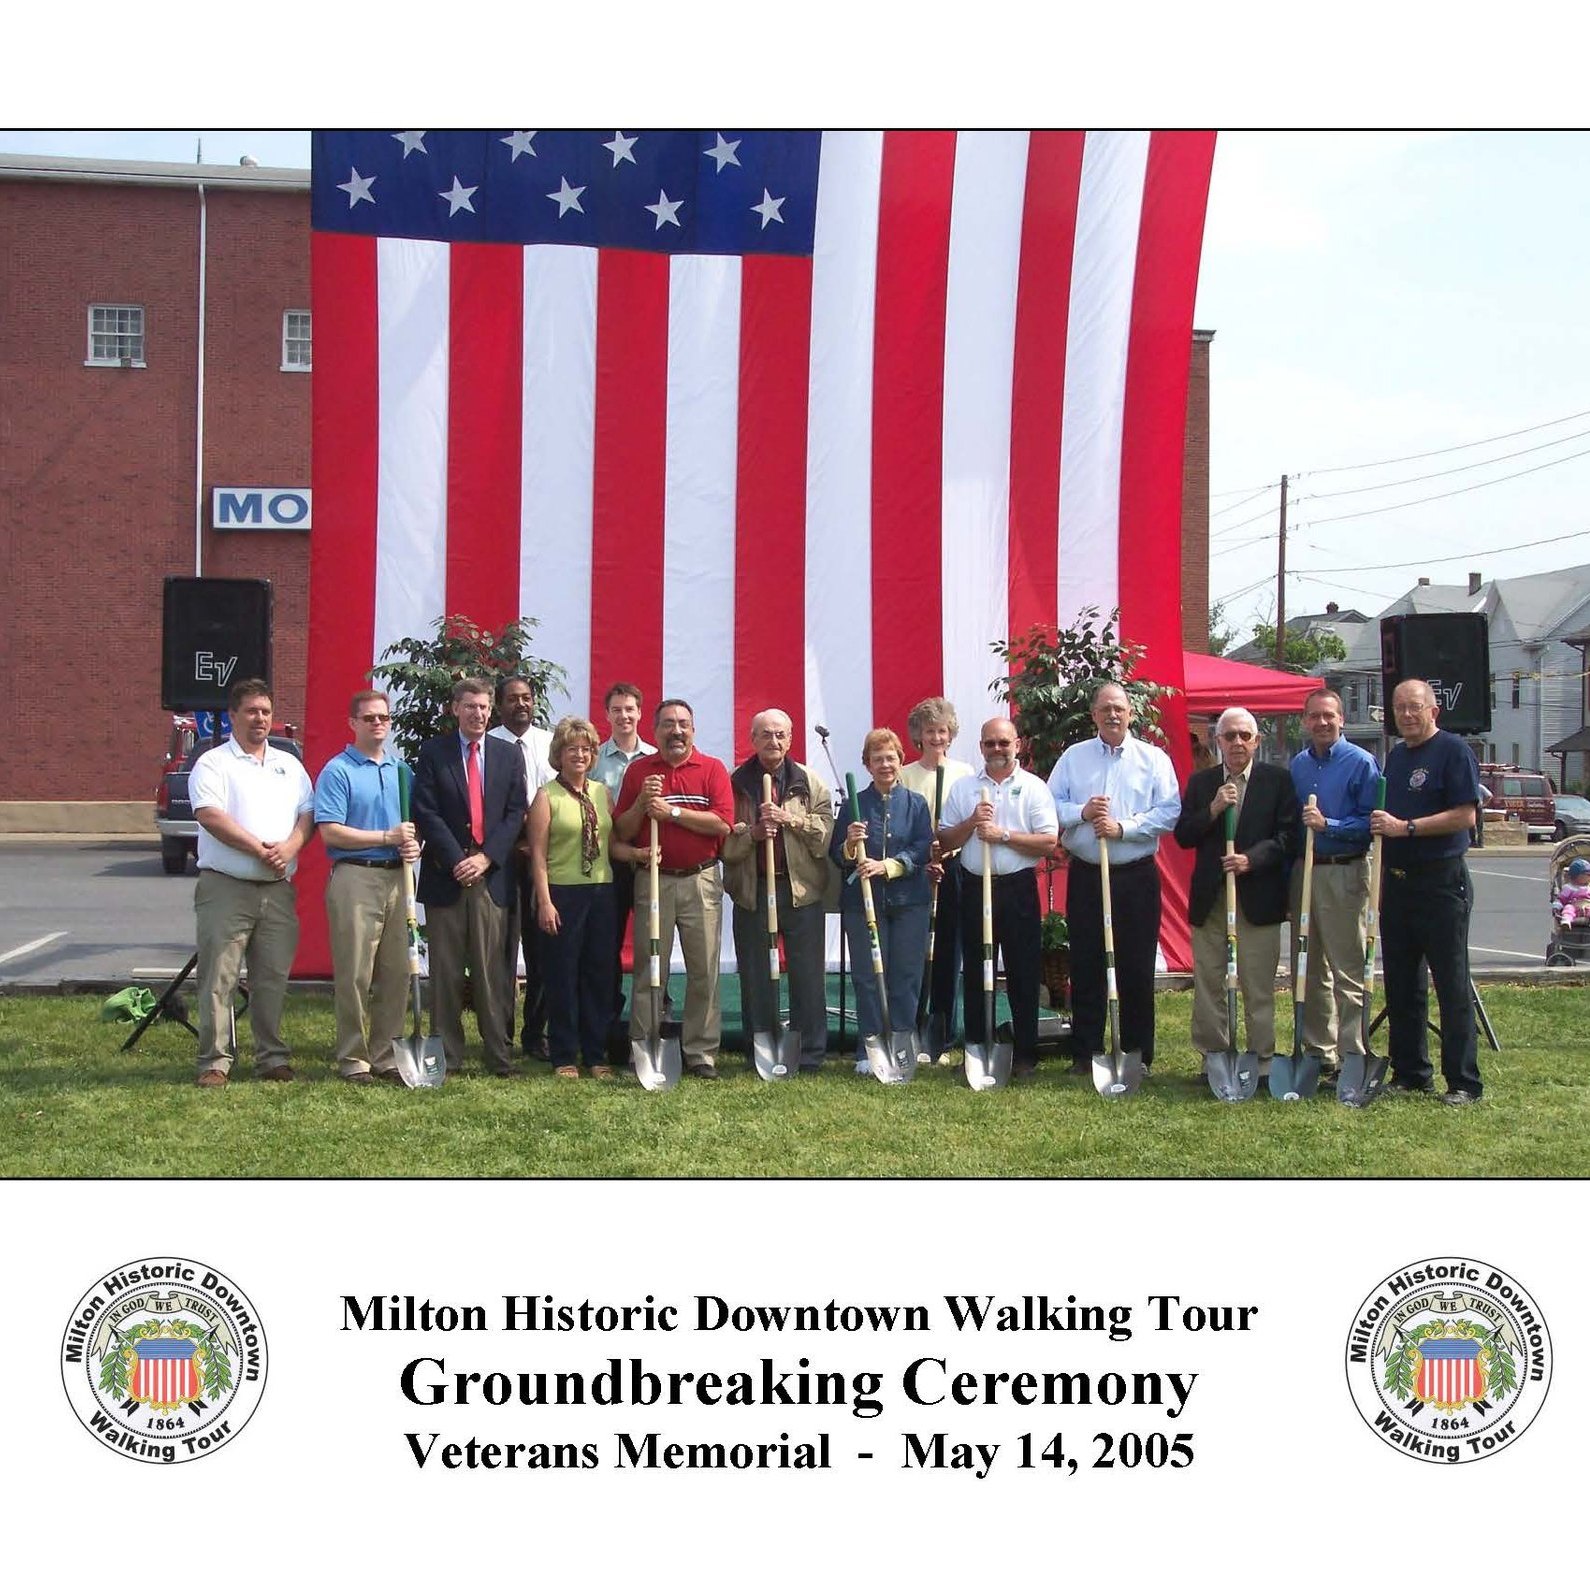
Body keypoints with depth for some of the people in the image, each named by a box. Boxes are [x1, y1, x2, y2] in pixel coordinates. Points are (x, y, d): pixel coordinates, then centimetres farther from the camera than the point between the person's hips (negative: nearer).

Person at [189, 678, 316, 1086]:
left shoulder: (289, 764, 17)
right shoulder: (213, 763, 0)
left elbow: (308, 814, 11)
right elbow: (210, 816, -13)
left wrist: (289, 847, -9)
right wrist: (259, 849, -16)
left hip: (278, 888, 5)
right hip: (225, 887, -4)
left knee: (273, 978, 7)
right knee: (219, 977, -5)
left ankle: (272, 1058, 15)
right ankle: (215, 1061, 0)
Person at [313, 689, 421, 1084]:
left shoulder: (402, 770, 16)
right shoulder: (337, 771, -3)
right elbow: (331, 832, -11)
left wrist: (414, 844, 1)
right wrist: (388, 837, -13)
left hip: (396, 877, 6)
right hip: (355, 877, -6)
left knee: (396, 973, 7)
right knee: (354, 974, -4)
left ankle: (385, 1055, 15)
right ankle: (352, 1059, 3)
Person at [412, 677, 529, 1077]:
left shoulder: (508, 755, 12)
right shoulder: (433, 752, 6)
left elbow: (515, 813, 6)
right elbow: (426, 812, -2)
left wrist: (485, 857, -7)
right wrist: (457, 860, -11)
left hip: (493, 876, 1)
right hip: (445, 876, -1)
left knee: (493, 970, -1)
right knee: (446, 972, 2)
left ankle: (499, 1055, 2)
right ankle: (446, 1055, 7)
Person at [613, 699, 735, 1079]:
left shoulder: (713, 769, 4)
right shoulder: (638, 770, 7)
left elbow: (723, 823, -9)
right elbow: (622, 833, 5)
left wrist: (672, 811, -13)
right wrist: (642, 802, -11)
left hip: (701, 880, 0)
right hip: (653, 880, 0)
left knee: (704, 971, 1)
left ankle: (701, 1053, 8)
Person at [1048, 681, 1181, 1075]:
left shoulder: (1153, 759, 4)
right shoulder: (1073, 757, 9)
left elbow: (1169, 812, -5)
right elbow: (1051, 805, 5)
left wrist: (1123, 828, -15)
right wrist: (1083, 812, -13)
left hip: (1136, 877, -1)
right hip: (1085, 876, 2)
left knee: (1137, 969, 1)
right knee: (1085, 967, 4)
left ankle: (1138, 1055, 10)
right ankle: (1084, 1054, 11)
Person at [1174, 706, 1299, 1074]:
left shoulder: (1277, 780, 3)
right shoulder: (1200, 783, 11)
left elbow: (1288, 836, -3)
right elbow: (1183, 836, 4)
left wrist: (1252, 859, -16)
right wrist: (1212, 810, -10)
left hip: (1257, 898, -3)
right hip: (1209, 899, 3)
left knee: (1258, 986, 0)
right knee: (1208, 983, 6)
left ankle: (1262, 1058, 7)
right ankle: (1214, 1056, 13)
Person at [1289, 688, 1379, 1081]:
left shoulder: (1361, 762, -5)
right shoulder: (1297, 764, 12)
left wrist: (1328, 825, -20)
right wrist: (1288, 877, 9)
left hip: (1343, 874, -6)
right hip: (1302, 870, 6)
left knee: (1347, 971, -5)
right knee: (1308, 970, 11)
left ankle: (1350, 1056, -1)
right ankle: (1318, 1051, 20)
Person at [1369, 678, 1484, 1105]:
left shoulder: (1453, 751, -7)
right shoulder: (1395, 756, 15)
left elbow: (1465, 815, -16)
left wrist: (1406, 827, -19)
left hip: (1441, 882, -7)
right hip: (1397, 881, 7)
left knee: (1452, 985, -3)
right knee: (1401, 985, 10)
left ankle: (1464, 1082, 1)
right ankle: (1409, 1074, 19)